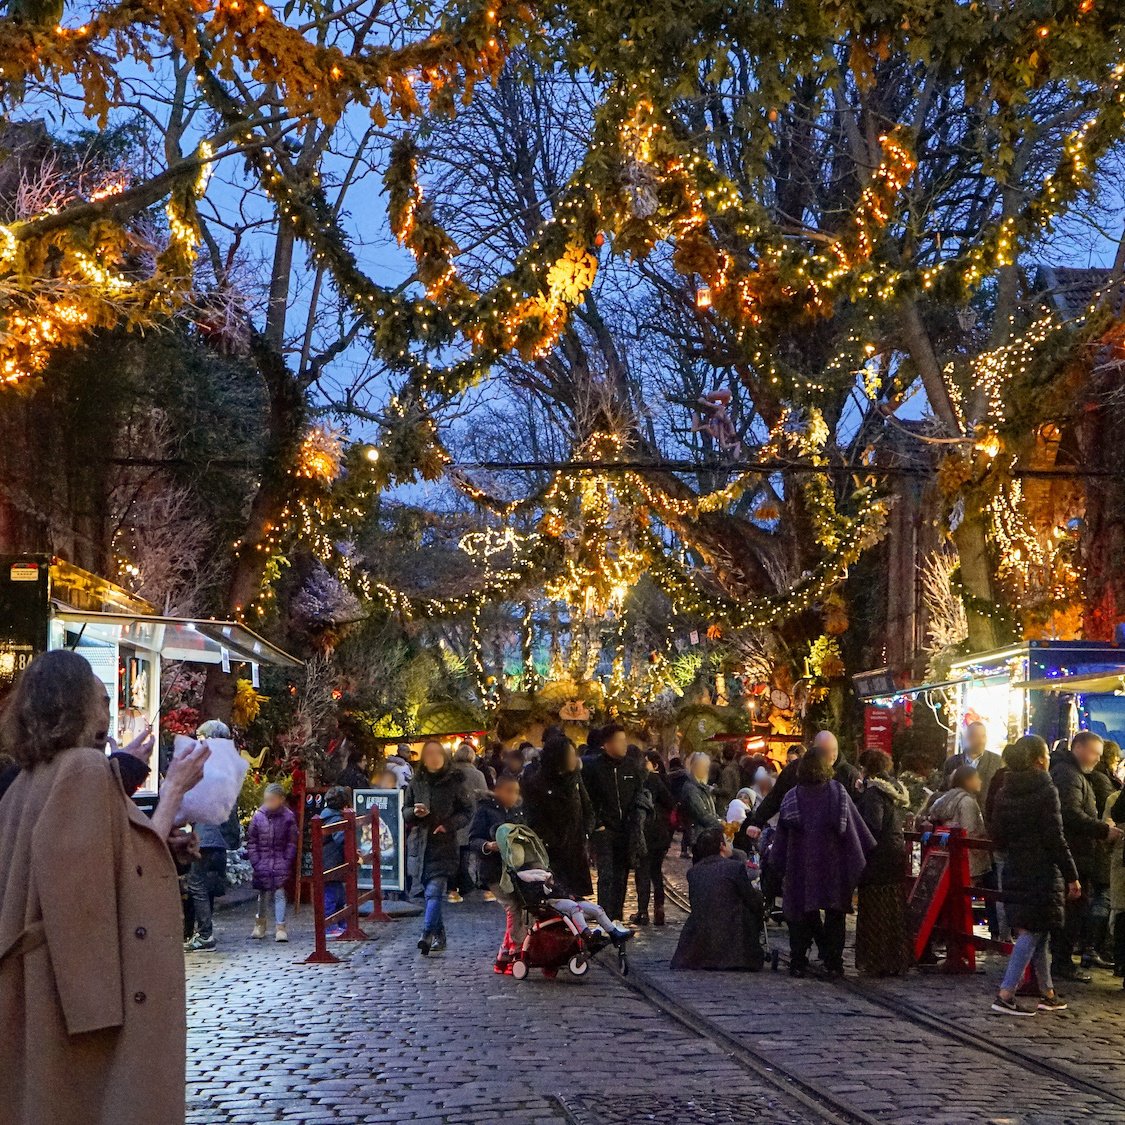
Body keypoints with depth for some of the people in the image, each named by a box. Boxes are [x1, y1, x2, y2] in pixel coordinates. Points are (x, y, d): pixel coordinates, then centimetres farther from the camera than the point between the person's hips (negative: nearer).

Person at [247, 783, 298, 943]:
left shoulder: (288, 817, -4)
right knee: (263, 894, 12)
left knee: (279, 894, -6)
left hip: (280, 863, -2)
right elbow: (251, 841, 3)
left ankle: (280, 927, -4)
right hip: (262, 863, 2)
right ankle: (260, 923, 28)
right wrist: (255, 862, -4)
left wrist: (287, 862, -9)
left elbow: (292, 842, -2)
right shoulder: (258, 817, -1)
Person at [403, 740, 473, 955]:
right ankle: (438, 934, 21)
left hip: (444, 845, -4)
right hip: (420, 844, 4)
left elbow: (467, 811, 5)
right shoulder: (416, 783, 8)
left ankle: (426, 935, -25)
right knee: (429, 893, 9)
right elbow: (405, 812, 15)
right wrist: (414, 812, -8)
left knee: (434, 891, -16)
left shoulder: (453, 782, 1)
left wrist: (449, 825, -11)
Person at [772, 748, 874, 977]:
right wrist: (870, 850, 5)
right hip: (833, 865, -1)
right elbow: (856, 827, -3)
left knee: (801, 911, 9)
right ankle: (833, 962, 6)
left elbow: (782, 835, 2)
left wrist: (779, 864, 11)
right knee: (834, 915, 8)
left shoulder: (792, 796, -1)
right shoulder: (837, 791, -4)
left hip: (800, 865, 1)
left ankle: (798, 962, 7)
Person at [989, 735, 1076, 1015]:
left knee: (1034, 933, 16)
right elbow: (1055, 839, -15)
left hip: (1014, 873, 7)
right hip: (1042, 873, -7)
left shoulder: (1005, 793, 6)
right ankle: (1005, 995, -11)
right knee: (1032, 933, -4)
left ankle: (1047, 993, 25)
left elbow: (997, 835, 9)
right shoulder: (1046, 791, -13)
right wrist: (1072, 876, -10)